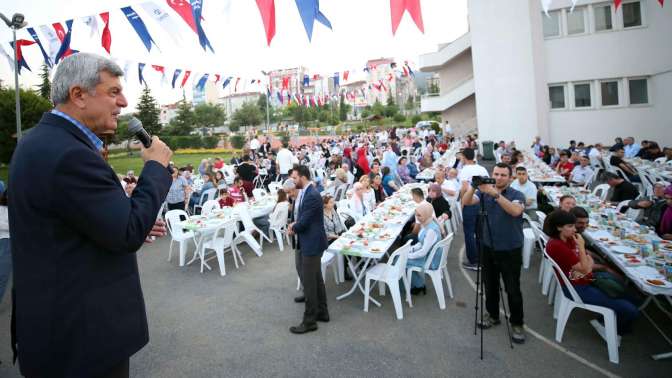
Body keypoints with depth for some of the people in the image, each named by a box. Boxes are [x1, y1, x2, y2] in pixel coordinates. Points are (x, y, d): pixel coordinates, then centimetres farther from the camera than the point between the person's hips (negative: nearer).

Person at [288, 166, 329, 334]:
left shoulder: (312, 196, -23)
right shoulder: (306, 193, 7)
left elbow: (303, 223, -23)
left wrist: (293, 228, -4)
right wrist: (295, 224, -1)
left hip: (312, 243, -10)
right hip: (310, 242, 10)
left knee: (309, 282, -1)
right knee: (317, 279, 19)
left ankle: (310, 321, 11)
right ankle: (322, 312, 33)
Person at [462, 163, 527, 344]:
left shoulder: (517, 195, -10)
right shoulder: (484, 191, 0)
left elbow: (515, 211, -31)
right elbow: (466, 202, -16)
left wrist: (495, 194, -41)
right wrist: (473, 186, -34)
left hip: (510, 250, -3)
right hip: (488, 248, 3)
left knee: (513, 289, 4)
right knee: (490, 285, 16)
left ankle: (517, 324, 22)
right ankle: (493, 315, 36)